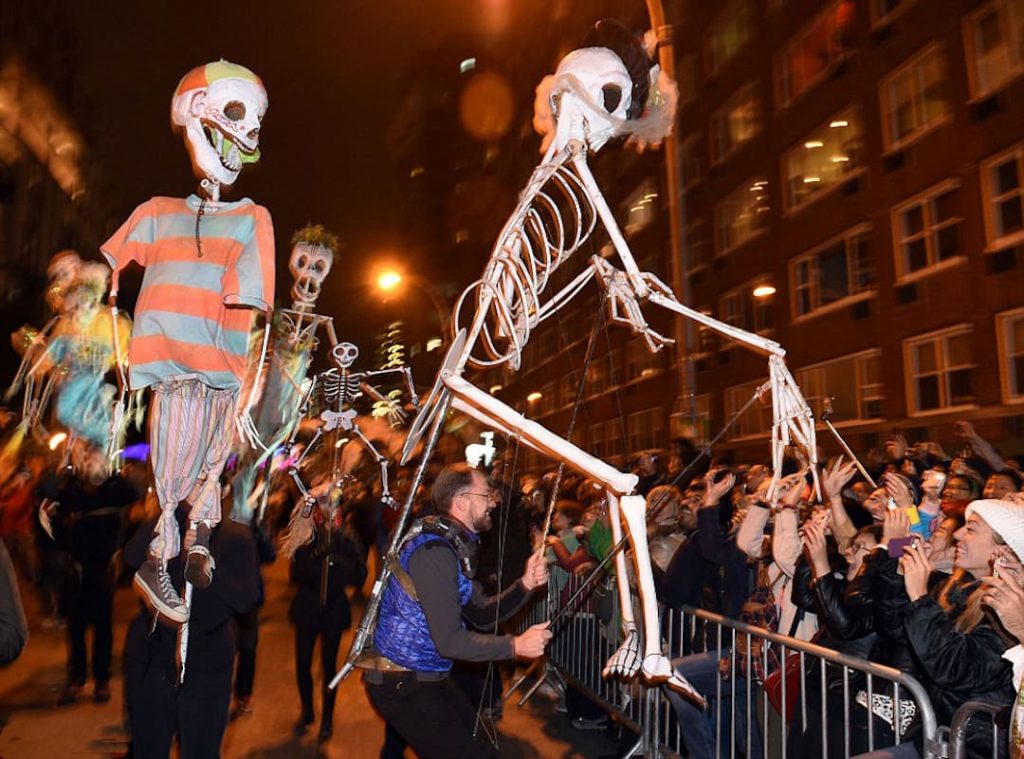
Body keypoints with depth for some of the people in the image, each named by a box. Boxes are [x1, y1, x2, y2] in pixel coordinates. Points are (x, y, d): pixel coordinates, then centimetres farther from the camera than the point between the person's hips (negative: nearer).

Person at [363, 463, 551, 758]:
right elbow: (449, 642, -27)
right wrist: (515, 646, -20)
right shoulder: (434, 549, -25)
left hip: (427, 675, 10)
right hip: (401, 683, -10)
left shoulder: (452, 544, 7)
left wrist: (524, 585, -8)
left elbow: (481, 614, 6)